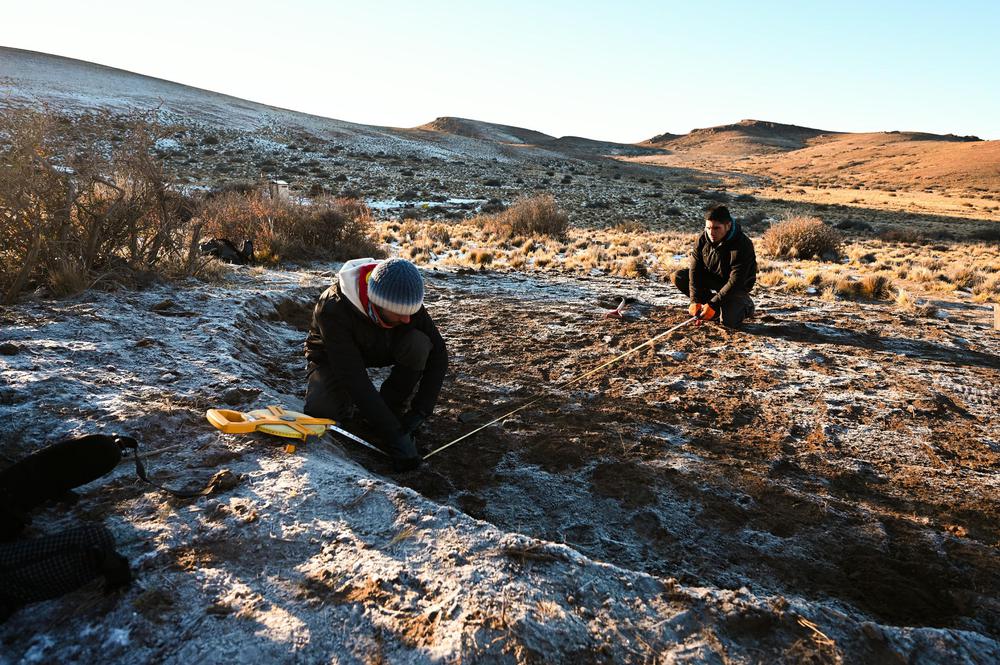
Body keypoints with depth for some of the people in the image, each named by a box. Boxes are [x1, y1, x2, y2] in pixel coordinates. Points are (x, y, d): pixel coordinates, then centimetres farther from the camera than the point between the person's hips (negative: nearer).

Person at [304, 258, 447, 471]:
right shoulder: (333, 309, -38)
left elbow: (437, 353, -20)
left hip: (379, 350, 3)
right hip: (333, 357, -2)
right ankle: (345, 401, 5)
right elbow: (355, 378, -40)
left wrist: (419, 412, -28)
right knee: (320, 413, -30)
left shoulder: (405, 299, -27)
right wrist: (394, 436, -42)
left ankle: (391, 405, -7)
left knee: (418, 344, -29)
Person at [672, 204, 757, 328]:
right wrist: (695, 301, -26)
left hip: (737, 286, -5)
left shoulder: (743, 246, -31)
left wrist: (713, 304, -35)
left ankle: (744, 304, 10)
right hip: (711, 278, 6)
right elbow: (695, 270, -17)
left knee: (729, 321, -28)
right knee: (679, 277, -16)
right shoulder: (702, 239, -16)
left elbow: (735, 283, -31)